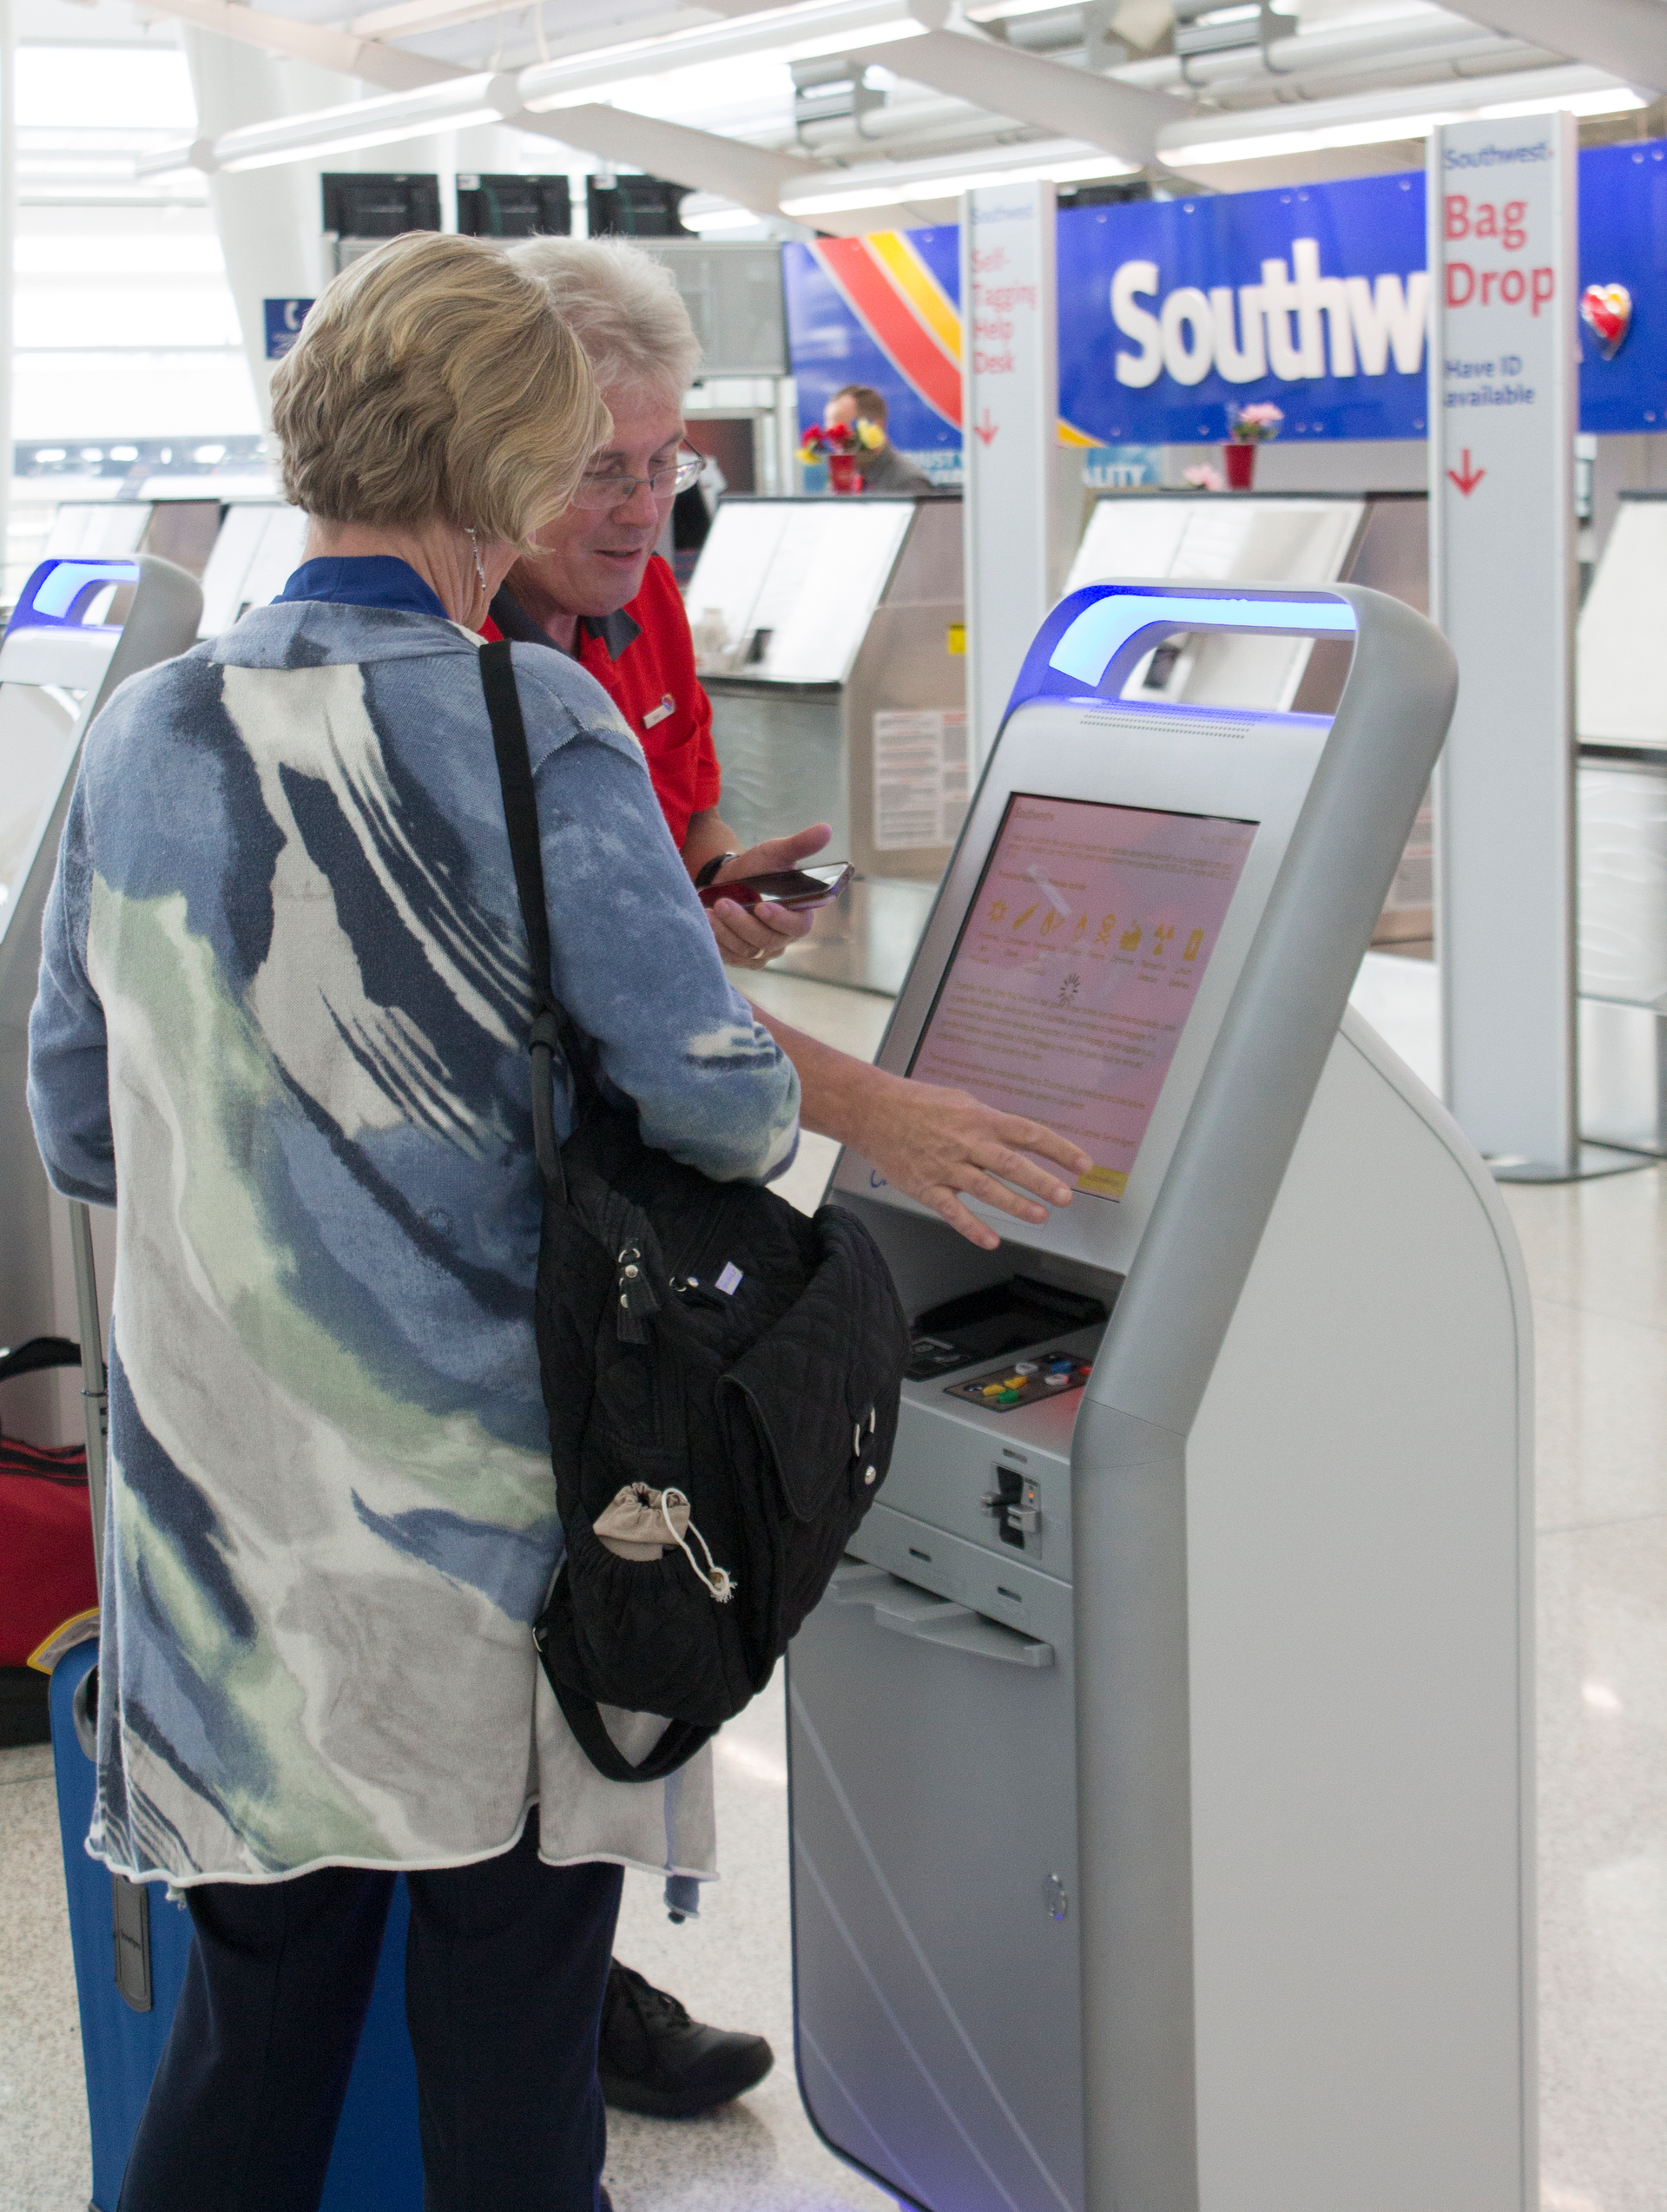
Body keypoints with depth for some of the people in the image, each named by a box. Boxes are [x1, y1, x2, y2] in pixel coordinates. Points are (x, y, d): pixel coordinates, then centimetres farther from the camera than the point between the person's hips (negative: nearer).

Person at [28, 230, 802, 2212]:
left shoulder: (143, 736, 3)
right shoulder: (525, 729, -12)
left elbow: (77, 1135, 10)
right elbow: (711, 1097, -15)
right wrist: (770, 1109, 8)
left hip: (230, 1518, 4)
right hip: (489, 1524, -4)